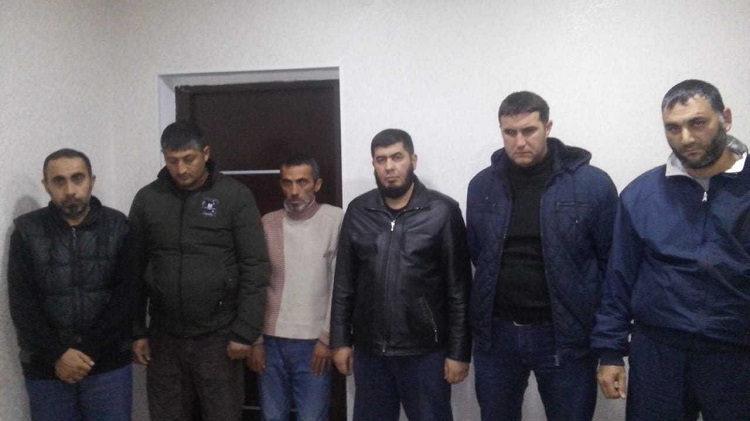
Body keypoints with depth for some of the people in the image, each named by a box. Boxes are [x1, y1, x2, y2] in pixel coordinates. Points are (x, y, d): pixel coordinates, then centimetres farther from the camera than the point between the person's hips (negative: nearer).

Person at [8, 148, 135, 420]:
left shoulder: (118, 227, -2)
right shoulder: (27, 231, 0)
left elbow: (127, 296, -6)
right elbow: (22, 304, -3)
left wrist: (88, 352, -11)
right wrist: (56, 355, -12)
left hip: (109, 364, 0)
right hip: (45, 368, 1)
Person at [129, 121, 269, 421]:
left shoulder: (235, 196, -5)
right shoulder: (147, 199, 4)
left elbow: (255, 268, -7)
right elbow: (134, 270, 8)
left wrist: (245, 332, -10)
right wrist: (136, 331, 5)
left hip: (219, 337, -2)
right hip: (164, 338, 3)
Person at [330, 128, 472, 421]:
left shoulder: (443, 211, -7)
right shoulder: (357, 211, 3)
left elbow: (459, 289, -6)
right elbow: (344, 282, 7)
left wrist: (459, 351, -8)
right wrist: (340, 340, 5)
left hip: (425, 352, -3)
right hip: (369, 351, 3)